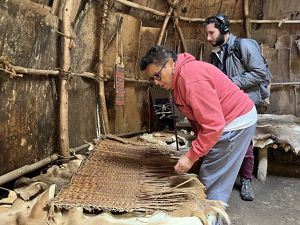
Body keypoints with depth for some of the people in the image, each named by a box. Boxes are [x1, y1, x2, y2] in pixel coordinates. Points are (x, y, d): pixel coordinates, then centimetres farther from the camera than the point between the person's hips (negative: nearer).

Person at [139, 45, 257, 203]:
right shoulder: (178, 78, 5)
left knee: (212, 183, -4)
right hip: (226, 121, 10)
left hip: (237, 122, -10)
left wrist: (191, 157, -24)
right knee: (212, 178, 17)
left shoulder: (192, 80, -28)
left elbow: (213, 125, -29)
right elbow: (197, 114, 11)